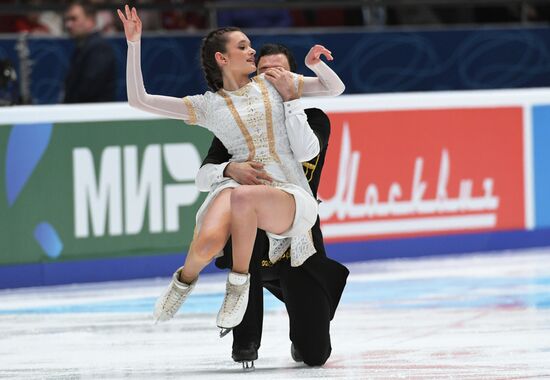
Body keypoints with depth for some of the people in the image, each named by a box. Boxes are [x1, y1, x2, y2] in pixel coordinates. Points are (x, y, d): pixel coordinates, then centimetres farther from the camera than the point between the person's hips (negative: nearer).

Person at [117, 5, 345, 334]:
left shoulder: (272, 83, 18)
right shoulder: (208, 105, 14)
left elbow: (335, 88, 24)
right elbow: (139, 100, 9)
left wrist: (315, 63, 4)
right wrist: (134, 43, 3)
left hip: (290, 196, 0)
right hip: (237, 181, 0)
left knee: (242, 197, -39)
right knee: (208, 242, -33)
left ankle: (239, 282, -17)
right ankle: (186, 279, 4)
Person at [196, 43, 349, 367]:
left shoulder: (315, 120, 0)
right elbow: (203, 178, -9)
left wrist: (288, 99, -25)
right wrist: (230, 169, -31)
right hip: (253, 243, 1)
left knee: (315, 353, -9)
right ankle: (247, 337, -16)